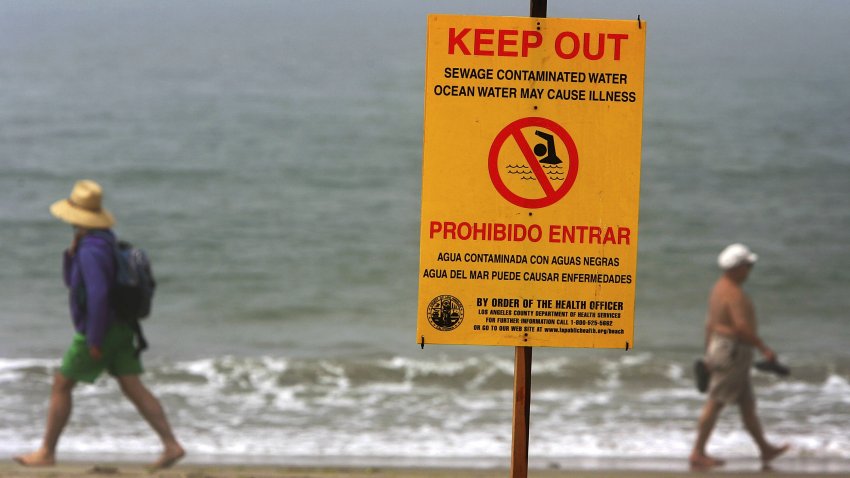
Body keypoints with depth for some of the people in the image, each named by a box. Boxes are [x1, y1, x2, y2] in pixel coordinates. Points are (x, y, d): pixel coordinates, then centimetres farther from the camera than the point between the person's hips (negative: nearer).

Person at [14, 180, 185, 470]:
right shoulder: (102, 242, 12)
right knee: (134, 389, 4)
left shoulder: (91, 250, -21)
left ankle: (46, 452, 10)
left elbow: (98, 295, -30)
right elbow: (70, 281, 21)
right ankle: (171, 445, -5)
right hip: (120, 329, 9)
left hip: (98, 332, -9)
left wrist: (94, 340, -26)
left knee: (60, 386, 3)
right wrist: (71, 251, 3)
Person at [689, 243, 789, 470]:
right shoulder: (734, 293, -20)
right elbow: (743, 327, -26)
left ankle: (765, 449, 23)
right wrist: (764, 349, -20)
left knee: (747, 403, 16)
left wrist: (708, 353, 21)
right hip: (732, 351, -10)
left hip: (719, 347, 10)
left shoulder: (719, 287, 12)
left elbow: (710, 322, 17)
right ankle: (698, 453, -2)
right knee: (715, 404, -6)